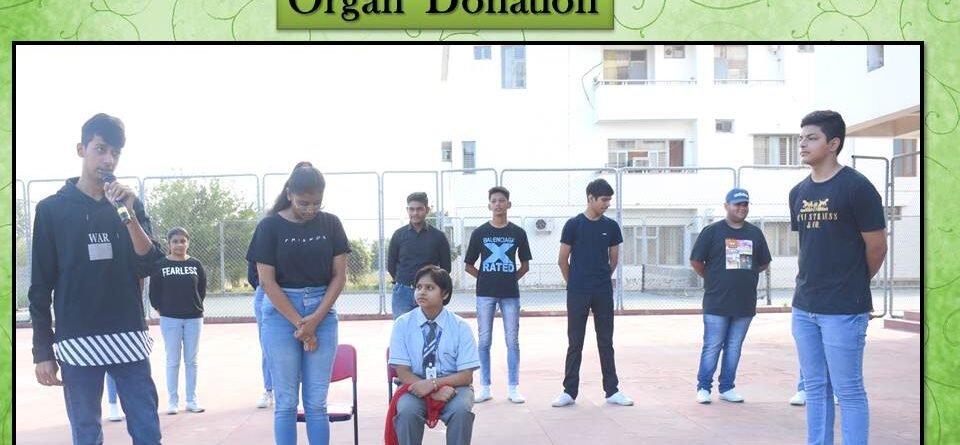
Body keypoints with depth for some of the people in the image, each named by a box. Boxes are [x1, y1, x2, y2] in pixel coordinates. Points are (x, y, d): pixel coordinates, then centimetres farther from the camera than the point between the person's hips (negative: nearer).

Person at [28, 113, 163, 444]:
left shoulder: (130, 203, 9)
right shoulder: (51, 208, 2)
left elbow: (148, 265, -3)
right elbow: (41, 286, 2)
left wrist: (128, 213, -16)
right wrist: (42, 351, -1)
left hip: (129, 339, 2)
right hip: (76, 342, -2)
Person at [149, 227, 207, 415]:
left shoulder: (195, 264, 3)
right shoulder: (160, 265, -3)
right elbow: (154, 290, 0)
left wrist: (196, 306, 5)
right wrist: (160, 309, 0)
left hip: (193, 318, 2)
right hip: (170, 319, -2)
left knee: (191, 361, 8)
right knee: (172, 361, 4)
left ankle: (192, 400, 15)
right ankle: (172, 401, 12)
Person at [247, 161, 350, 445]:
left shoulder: (331, 224, 2)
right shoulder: (270, 226, -5)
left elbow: (339, 276, 2)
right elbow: (267, 281, -7)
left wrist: (315, 320, -9)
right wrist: (299, 324, -10)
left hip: (323, 312, 2)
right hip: (281, 313, -2)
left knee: (316, 403, 4)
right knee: (286, 402, 2)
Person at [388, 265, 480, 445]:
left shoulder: (460, 327, -6)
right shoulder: (402, 324, -4)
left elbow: (466, 375, -8)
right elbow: (403, 372, -7)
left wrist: (432, 383, -23)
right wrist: (435, 391, -23)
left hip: (452, 386, 0)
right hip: (415, 386, 0)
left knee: (461, 409, -32)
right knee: (407, 410, -32)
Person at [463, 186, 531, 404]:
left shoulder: (518, 233, 3)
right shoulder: (480, 232, 2)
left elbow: (525, 264, 11)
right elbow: (468, 265, 7)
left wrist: (511, 278, 3)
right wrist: (486, 278, 0)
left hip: (510, 293, 0)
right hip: (485, 293, 0)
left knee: (512, 341, 2)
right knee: (484, 341, 3)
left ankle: (513, 388, 10)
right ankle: (485, 388, 11)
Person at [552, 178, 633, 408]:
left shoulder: (611, 226, 4)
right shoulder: (573, 224, -4)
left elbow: (614, 259, 14)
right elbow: (563, 260, 1)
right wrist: (574, 284, 7)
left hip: (603, 293, 3)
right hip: (577, 294, -2)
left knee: (606, 342, 8)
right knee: (575, 342, 4)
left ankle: (612, 391, 16)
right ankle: (569, 391, 11)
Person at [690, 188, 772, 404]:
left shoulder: (755, 233, 9)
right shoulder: (712, 231, -4)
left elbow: (764, 263, 18)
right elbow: (696, 261, -1)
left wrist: (746, 275, 10)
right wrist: (713, 279, 3)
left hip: (745, 303, 4)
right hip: (716, 303, -4)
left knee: (734, 348, 10)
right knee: (712, 347, 0)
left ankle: (727, 388, 20)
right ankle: (703, 388, 11)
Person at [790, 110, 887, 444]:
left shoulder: (857, 187, -10)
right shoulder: (798, 193, 9)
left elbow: (877, 246, -6)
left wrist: (853, 283, 6)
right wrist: (809, 282, 11)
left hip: (844, 309, -7)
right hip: (804, 308, 7)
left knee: (848, 391, -1)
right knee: (815, 388, 14)